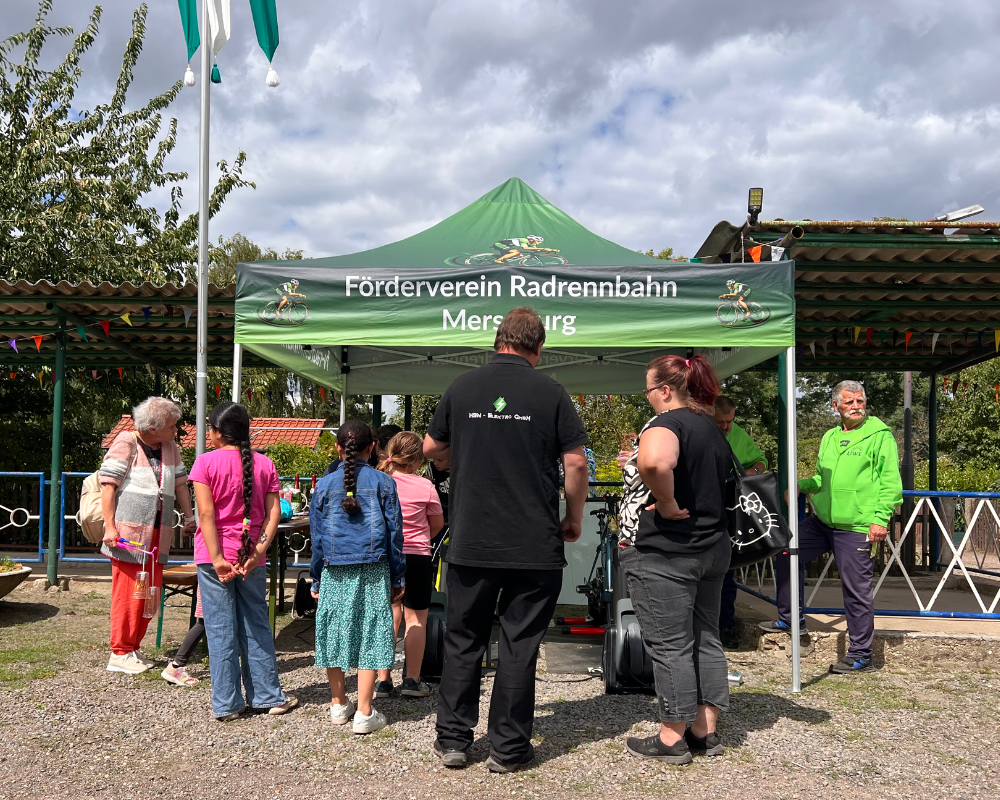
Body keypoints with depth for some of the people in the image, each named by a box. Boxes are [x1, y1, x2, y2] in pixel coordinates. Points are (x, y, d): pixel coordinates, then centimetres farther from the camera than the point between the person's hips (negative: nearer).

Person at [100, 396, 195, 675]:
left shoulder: (170, 449, 13)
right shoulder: (126, 443, -7)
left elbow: (180, 483, 19)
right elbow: (108, 485, -10)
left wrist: (189, 518, 15)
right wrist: (110, 526, -16)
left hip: (157, 535, 7)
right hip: (128, 533, -7)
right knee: (128, 592, -4)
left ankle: (133, 648, 22)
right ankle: (120, 654, 6)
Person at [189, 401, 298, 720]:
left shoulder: (206, 462, -6)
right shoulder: (264, 464, 4)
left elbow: (206, 514, -13)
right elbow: (274, 512, -4)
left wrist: (217, 558, -14)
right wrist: (258, 551, -7)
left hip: (215, 557, -3)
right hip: (251, 558, 3)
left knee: (220, 629, 5)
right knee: (256, 626, 13)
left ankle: (226, 704, 11)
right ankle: (268, 696, 18)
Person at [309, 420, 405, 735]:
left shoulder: (324, 485, 4)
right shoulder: (383, 482, 0)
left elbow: (317, 537, 6)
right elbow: (394, 531, 2)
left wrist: (316, 580, 14)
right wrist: (398, 577, 9)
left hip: (334, 572, 2)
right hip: (373, 571, -1)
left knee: (334, 634, 12)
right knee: (369, 636, 1)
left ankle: (339, 704, 25)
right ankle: (364, 713, 3)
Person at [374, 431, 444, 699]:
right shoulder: (424, 486, -9)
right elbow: (437, 523, 4)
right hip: (416, 557, -3)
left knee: (388, 618, 11)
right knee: (416, 620, 8)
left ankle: (383, 680, 13)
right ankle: (412, 680, 13)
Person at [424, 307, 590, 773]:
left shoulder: (462, 388, 2)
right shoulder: (549, 393, -5)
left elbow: (431, 448, 13)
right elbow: (576, 462, -6)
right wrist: (574, 519, 7)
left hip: (470, 543, 2)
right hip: (535, 546, -2)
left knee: (463, 642, 14)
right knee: (519, 645, 8)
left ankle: (452, 740, 22)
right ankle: (508, 749, 16)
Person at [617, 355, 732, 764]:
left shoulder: (666, 423, -16)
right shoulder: (714, 429, 13)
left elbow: (654, 463, -38)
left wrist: (667, 506, -24)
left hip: (663, 552, -9)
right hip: (712, 547, 9)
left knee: (669, 645, 0)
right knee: (706, 639, 14)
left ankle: (672, 738, 10)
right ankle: (706, 731, 23)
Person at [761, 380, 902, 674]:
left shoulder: (880, 435, -6)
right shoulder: (829, 437, 15)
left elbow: (891, 481, -10)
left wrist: (881, 518, -19)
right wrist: (802, 485, 7)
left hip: (857, 528, -7)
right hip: (822, 521, 7)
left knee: (857, 590, -1)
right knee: (788, 551, 7)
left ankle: (860, 656, 12)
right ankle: (789, 619, 22)